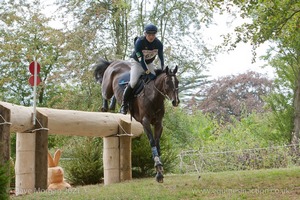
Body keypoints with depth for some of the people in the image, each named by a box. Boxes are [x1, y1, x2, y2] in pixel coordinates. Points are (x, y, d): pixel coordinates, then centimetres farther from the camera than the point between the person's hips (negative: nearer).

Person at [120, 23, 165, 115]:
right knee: (133, 82, -22)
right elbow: (141, 60, -30)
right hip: (136, 62, -5)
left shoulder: (158, 44, -17)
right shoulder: (139, 42, -29)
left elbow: (161, 59, -11)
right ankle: (124, 104, -5)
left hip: (149, 63, 5)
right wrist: (148, 73, -34)